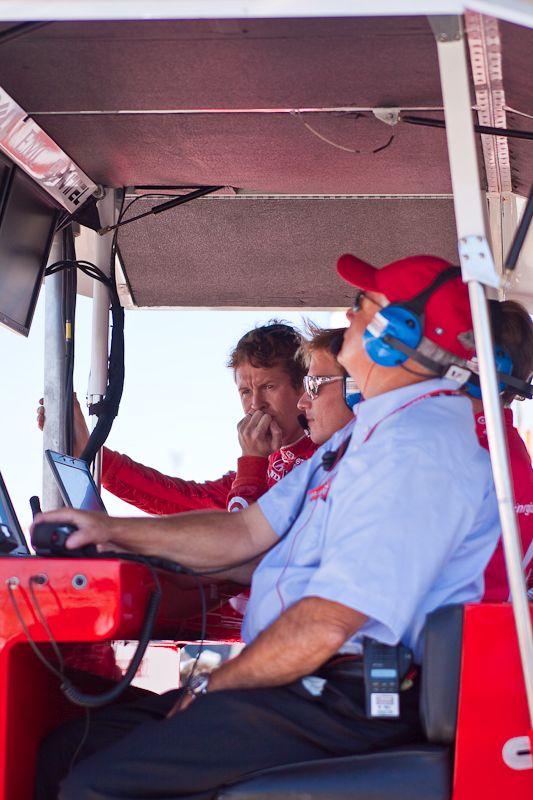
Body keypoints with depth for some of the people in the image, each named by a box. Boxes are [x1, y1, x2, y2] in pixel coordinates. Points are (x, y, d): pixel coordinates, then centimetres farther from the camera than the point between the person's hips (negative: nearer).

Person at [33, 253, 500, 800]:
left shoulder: (415, 447, -18)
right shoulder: (367, 434, 20)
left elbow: (324, 627, -23)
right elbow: (250, 533, 21)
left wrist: (212, 687, -8)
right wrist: (109, 530, 15)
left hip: (346, 705, -10)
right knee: (67, 750, 5)